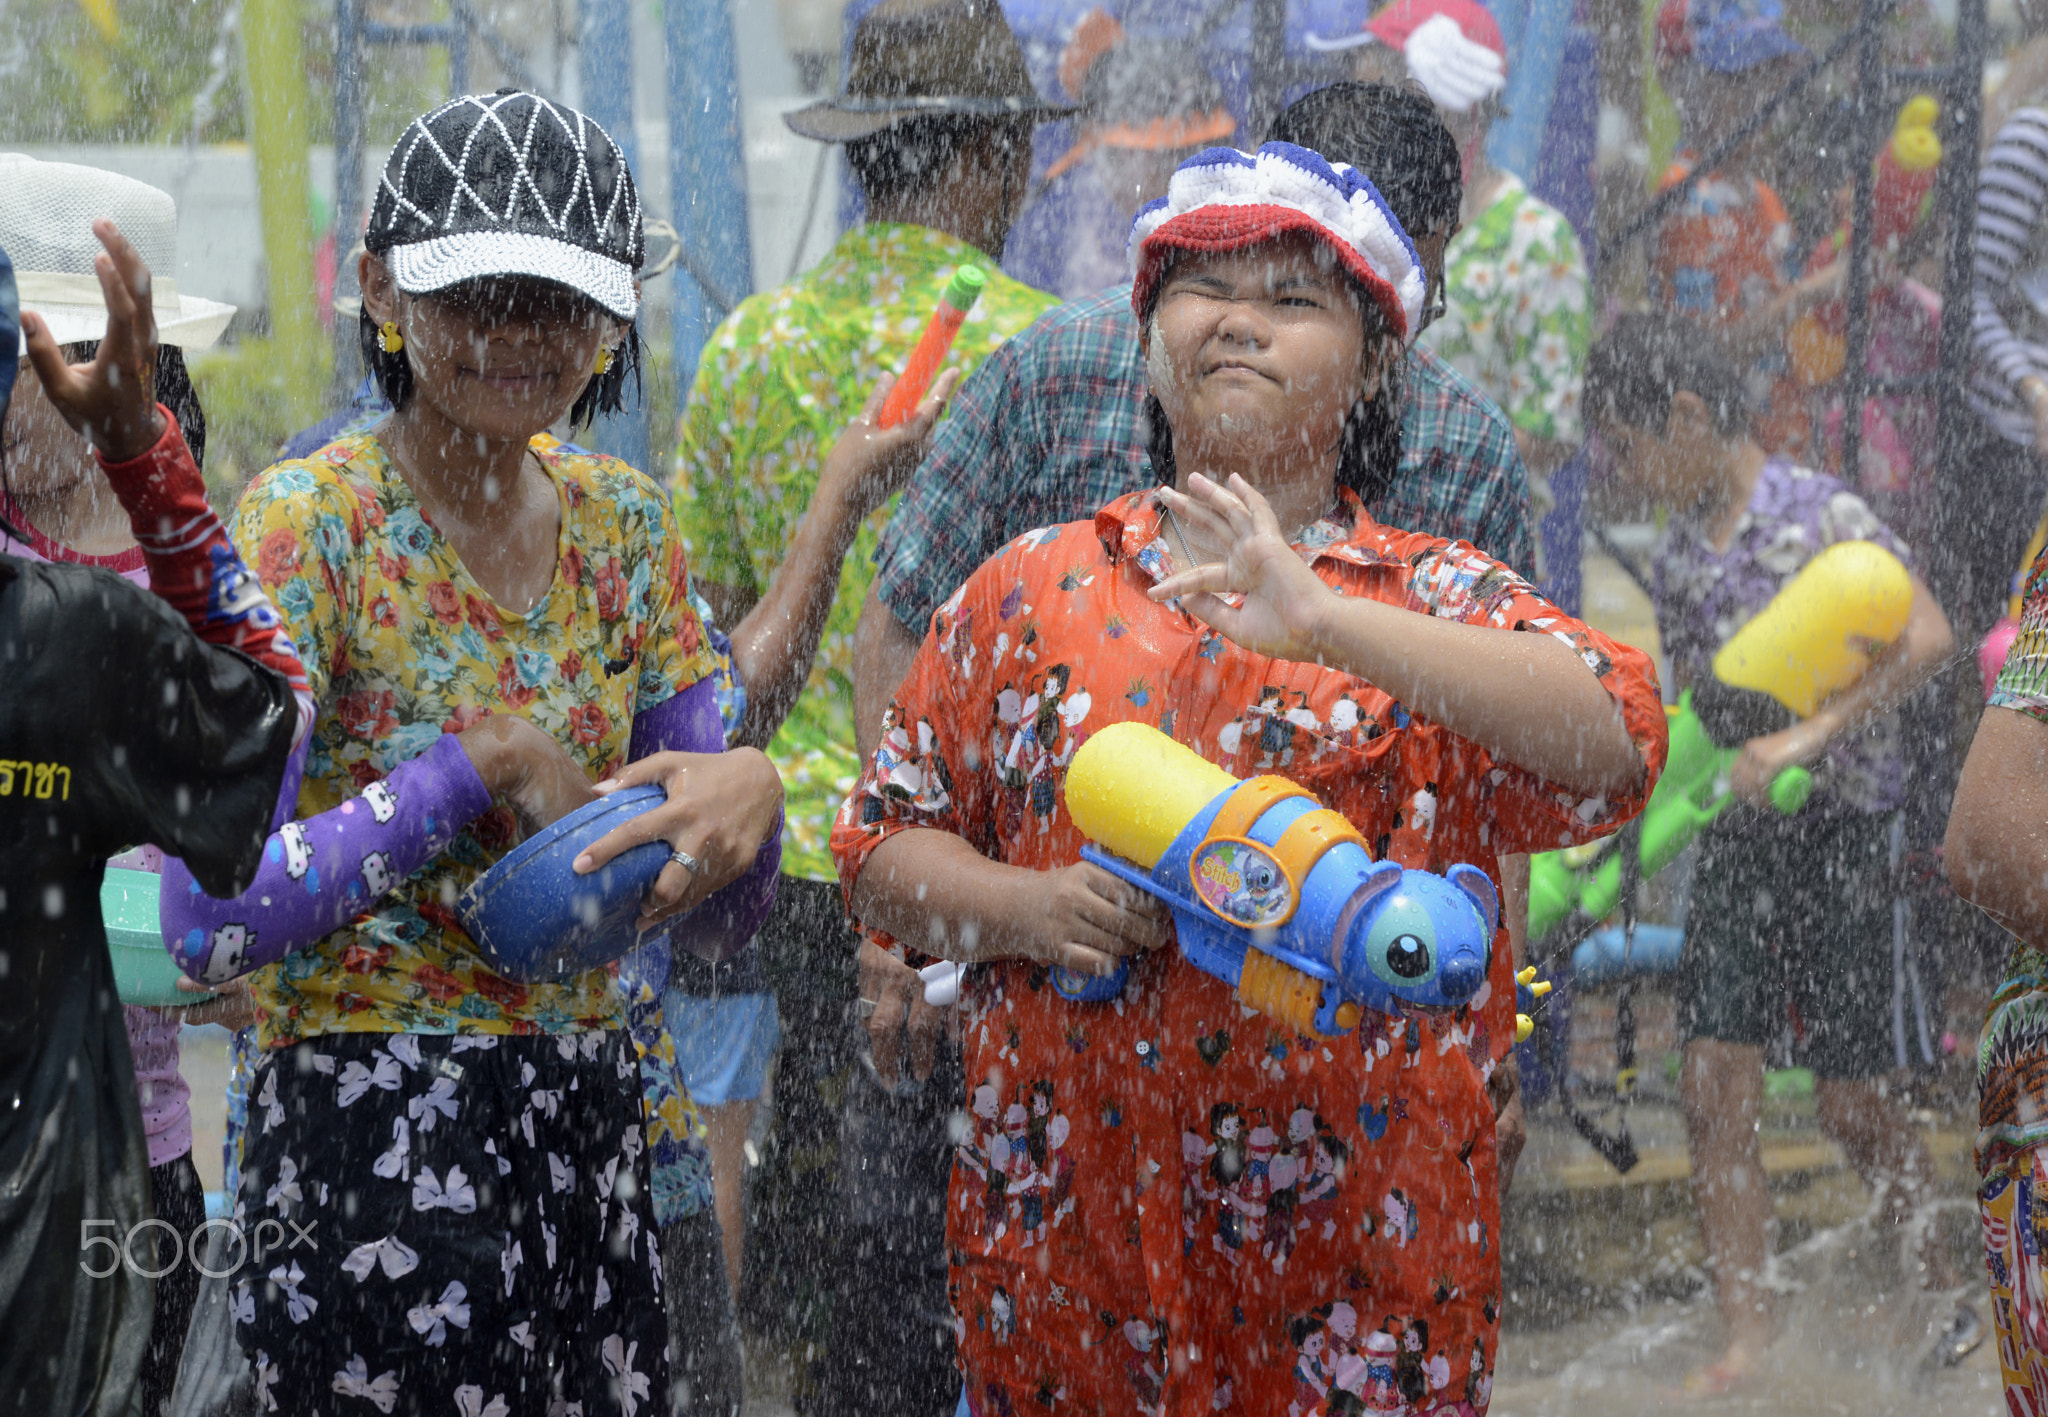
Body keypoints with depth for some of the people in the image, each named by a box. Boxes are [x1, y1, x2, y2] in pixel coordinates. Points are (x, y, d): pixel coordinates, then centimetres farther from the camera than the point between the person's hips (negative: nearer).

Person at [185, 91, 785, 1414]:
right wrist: (492, 765, -18)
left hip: (592, 1127, 6)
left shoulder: (626, 524, 6)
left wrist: (749, 795, -14)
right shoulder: (308, 520, -12)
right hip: (375, 1141, -6)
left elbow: (714, 917, 8)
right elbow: (210, 917, -22)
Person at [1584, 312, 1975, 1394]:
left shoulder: (1822, 515, -11)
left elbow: (1927, 639, -24)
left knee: (1853, 1105, 1)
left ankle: (1946, 1303, 22)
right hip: (1732, 843, 6)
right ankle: (1746, 1342, 3)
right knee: (1716, 1094, -2)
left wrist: (1809, 736, -30)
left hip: (1838, 832, -6)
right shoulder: (1678, 554, 10)